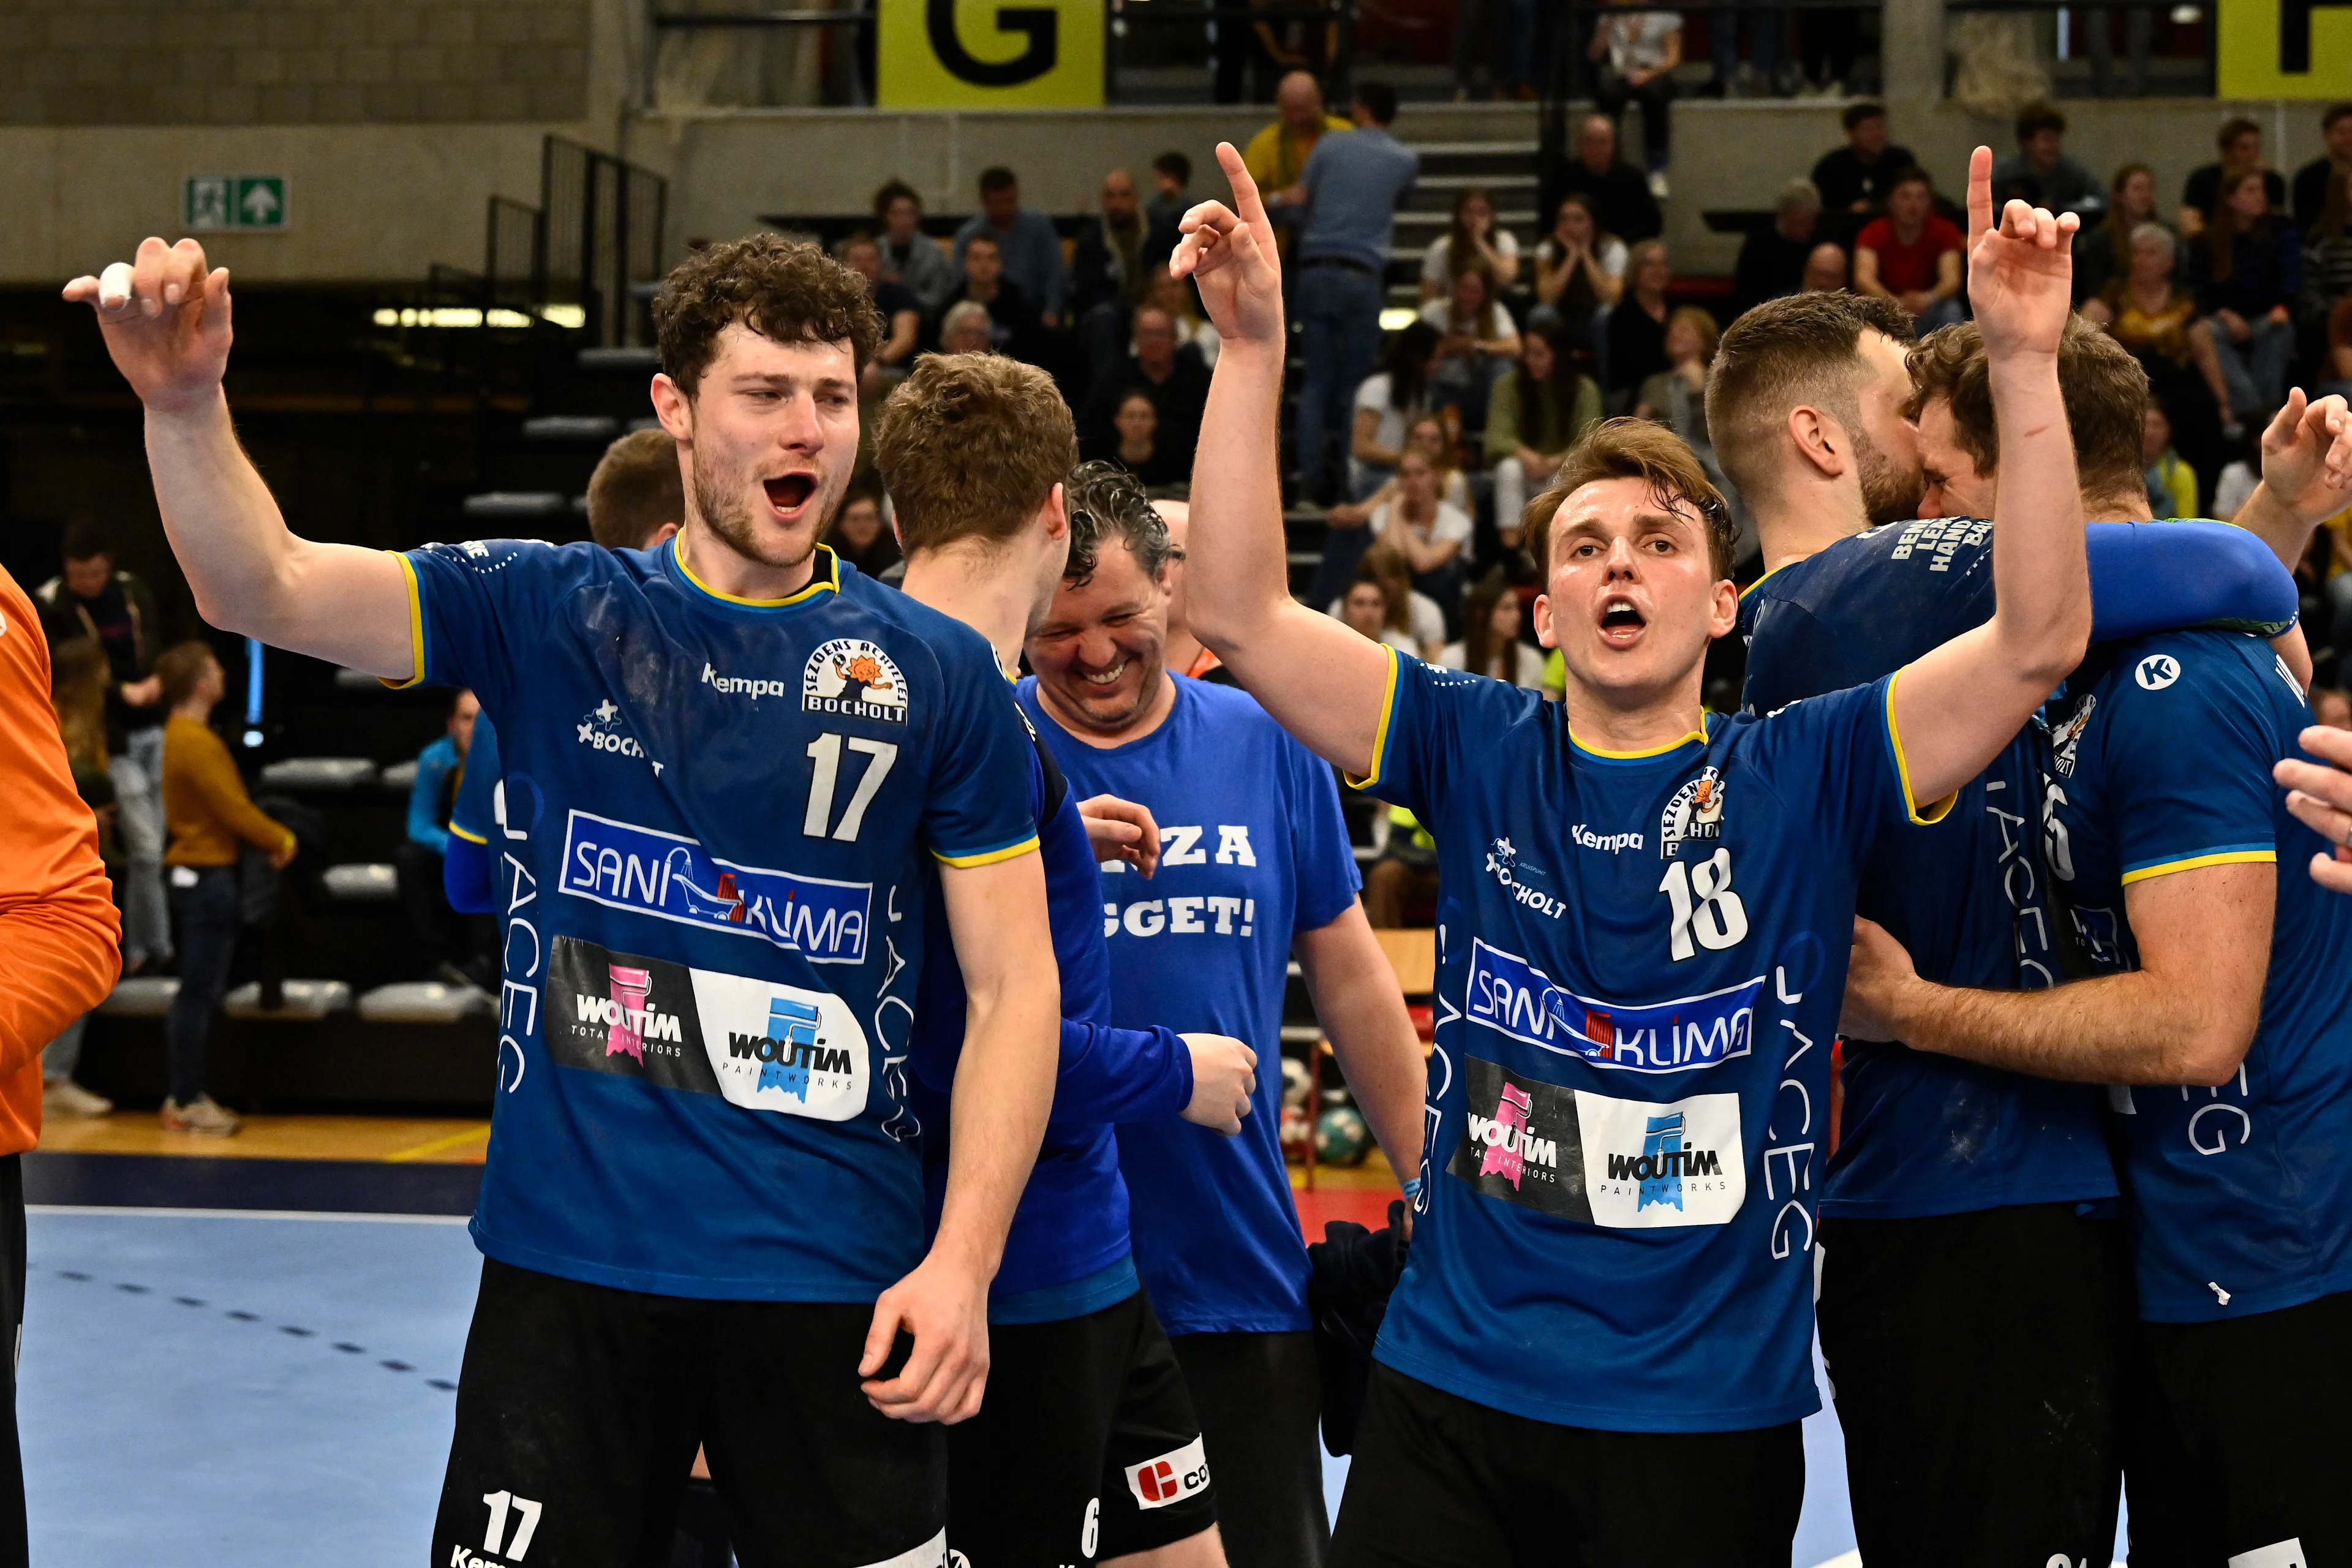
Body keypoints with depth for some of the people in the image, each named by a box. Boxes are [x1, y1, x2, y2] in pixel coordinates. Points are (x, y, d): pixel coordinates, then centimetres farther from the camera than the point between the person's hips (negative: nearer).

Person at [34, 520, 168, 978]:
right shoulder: (49, 605, -9)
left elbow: (154, 646, 9)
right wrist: (124, 692, -24)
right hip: (111, 738, -5)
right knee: (145, 848, -8)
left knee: (152, 846, 7)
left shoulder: (132, 590, 6)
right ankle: (154, 947, 5)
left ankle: (138, 950, 16)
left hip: (154, 729, 5)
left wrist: (156, 684, -13)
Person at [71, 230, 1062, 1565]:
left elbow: (1013, 983, 1)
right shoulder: (548, 613, 3)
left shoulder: (938, 674, 1)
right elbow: (264, 589, -8)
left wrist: (964, 1262, -9)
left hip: (838, 1281, 0)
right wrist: (186, 403, -27)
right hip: (568, 1261, 1)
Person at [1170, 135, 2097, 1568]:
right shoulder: (1480, 753, 2)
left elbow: (2041, 640, -13)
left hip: (1713, 1411, -1)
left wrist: (2025, 363, -22)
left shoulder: (1805, 776, -2)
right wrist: (1253, 347, -15)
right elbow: (1241, 617, -6)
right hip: (1452, 1383, 1)